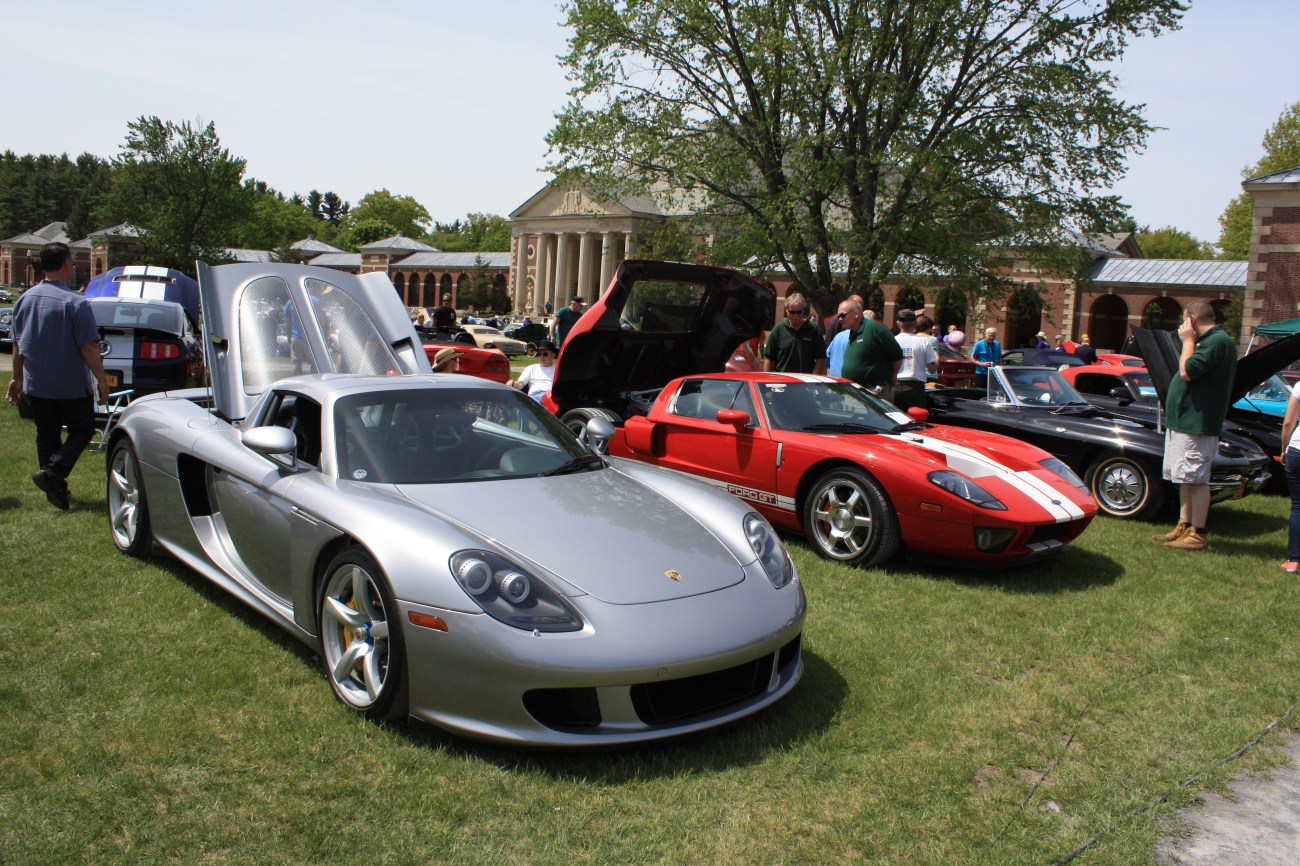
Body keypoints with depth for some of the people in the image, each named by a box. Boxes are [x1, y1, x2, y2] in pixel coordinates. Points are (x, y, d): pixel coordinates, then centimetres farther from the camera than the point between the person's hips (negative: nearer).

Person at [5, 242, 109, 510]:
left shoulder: (25, 299, 4)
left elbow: (17, 345, 12)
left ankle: (56, 488, 18)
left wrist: (18, 378, 21)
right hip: (71, 386, -6)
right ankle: (53, 472, -9)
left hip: (36, 385, 6)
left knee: (46, 436, 15)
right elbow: (88, 348, -19)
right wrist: (101, 380, -11)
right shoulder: (75, 302, -17)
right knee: (82, 430, 9)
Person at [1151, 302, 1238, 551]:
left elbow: (1188, 372, -22)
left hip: (1197, 425, -11)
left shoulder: (1218, 341, -15)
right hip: (1184, 421, 11)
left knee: (1196, 479, -7)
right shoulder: (1209, 341, 17)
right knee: (1186, 479, 14)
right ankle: (1184, 528, 21)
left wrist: (1188, 341, -13)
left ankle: (1198, 534, -3)